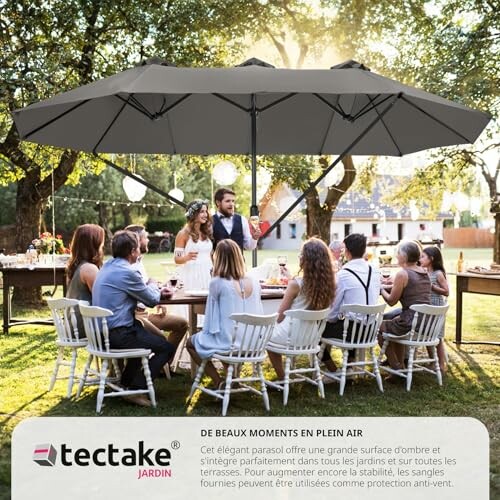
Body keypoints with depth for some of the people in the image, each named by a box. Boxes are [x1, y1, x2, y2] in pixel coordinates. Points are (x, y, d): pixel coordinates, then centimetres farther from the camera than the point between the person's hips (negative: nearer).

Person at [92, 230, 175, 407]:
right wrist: (153, 287, 14)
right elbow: (152, 300, -7)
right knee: (167, 348, -1)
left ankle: (126, 381, 33)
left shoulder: (107, 267, 10)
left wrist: (158, 292, 9)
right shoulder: (127, 272, -19)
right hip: (118, 334, -10)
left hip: (102, 331, 10)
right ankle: (136, 389, -1)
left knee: (151, 337, 31)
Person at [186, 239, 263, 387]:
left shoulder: (217, 283, -16)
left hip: (228, 344, -6)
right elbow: (257, 314, 9)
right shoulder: (254, 283, -2)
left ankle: (219, 383, 13)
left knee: (191, 343, 22)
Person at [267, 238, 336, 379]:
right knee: (275, 328, 30)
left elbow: (280, 315, -12)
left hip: (290, 335, -6)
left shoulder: (296, 284, -22)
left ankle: (282, 378, 24)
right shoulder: (327, 283, -7)